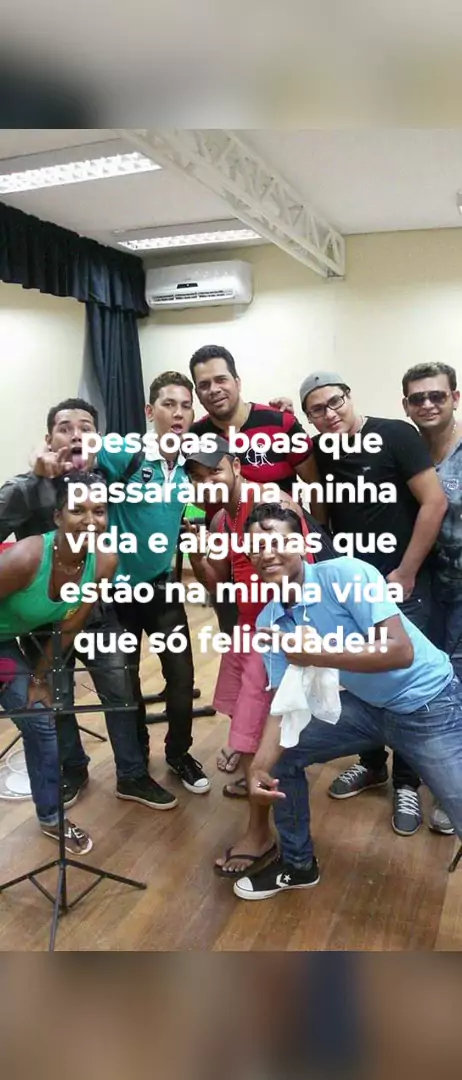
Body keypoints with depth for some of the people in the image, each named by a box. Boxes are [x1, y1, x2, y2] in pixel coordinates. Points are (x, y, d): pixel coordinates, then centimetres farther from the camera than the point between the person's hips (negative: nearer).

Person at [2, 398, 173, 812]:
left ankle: (132, 775, 26)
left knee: (121, 692, 7)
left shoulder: (107, 480, -1)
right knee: (56, 701, 14)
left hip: (99, 610, 2)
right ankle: (72, 771, 38)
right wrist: (38, 477, -31)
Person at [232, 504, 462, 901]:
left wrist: (320, 654, -31)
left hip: (428, 703, -6)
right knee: (281, 754, 5)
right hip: (367, 705, 6)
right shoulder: (268, 622, -4)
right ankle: (298, 865, 26)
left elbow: (401, 651, -30)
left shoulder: (347, 574, -24)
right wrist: (260, 764, -19)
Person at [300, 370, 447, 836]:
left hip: (402, 583, -4)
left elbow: (434, 502, -15)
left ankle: (407, 783, 20)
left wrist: (405, 573, -15)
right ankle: (371, 764, 33)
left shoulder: (394, 435, -12)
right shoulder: (319, 451, 3)